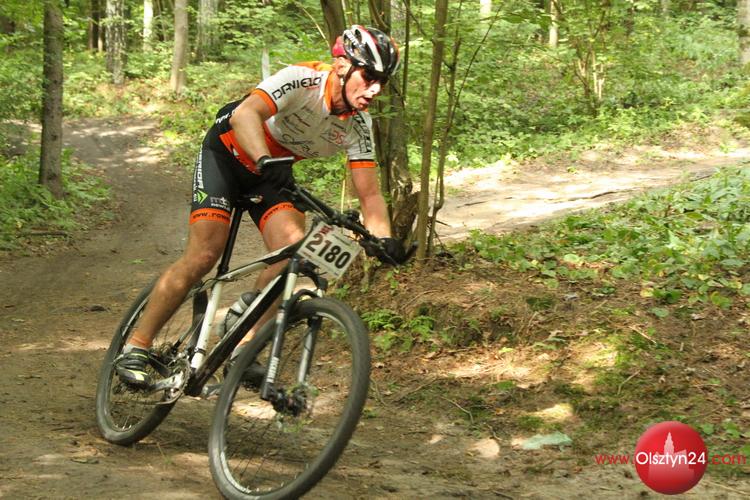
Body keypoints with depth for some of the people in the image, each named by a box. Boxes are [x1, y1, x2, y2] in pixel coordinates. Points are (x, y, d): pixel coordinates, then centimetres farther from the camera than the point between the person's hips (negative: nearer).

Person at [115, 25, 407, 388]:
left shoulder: (358, 126, -12)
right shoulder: (302, 80, -30)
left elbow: (369, 194, -9)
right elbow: (244, 115, -45)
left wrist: (384, 238, -27)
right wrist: (265, 162, -62)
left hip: (272, 172, 6)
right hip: (228, 154, -5)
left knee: (294, 250, -20)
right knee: (204, 255, -17)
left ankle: (244, 350, -11)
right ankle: (135, 349, -5)